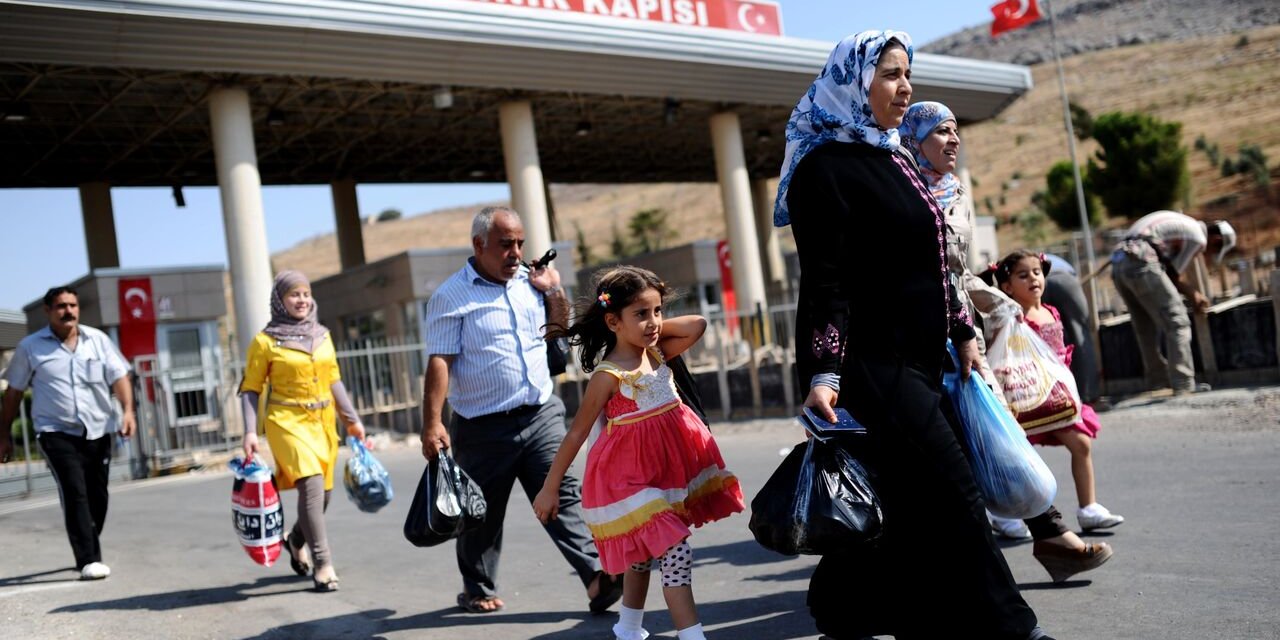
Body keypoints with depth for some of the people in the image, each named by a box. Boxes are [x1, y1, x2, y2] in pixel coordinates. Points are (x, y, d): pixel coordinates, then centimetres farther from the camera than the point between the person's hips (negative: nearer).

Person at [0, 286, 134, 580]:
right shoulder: (30, 347, 2)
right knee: (75, 493, -16)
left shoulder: (98, 340, 5)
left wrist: (127, 410, -16)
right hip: (57, 432, -3)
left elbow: (119, 377, 1)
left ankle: (88, 554, 27)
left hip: (99, 431, 3)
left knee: (97, 497, 8)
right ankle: (89, 560, -17)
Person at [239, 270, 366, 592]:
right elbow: (251, 389, -2)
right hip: (287, 420, -5)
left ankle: (296, 540, 40)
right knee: (311, 484, -21)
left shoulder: (322, 335, 11)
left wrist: (351, 419, 16)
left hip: (322, 420, 5)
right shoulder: (265, 341, -3)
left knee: (322, 493, 9)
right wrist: (250, 431, -11)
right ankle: (322, 564, -14)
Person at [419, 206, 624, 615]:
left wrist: (554, 290, 7)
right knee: (483, 514, 9)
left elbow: (559, 329, 25)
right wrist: (432, 425, -20)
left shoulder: (529, 282, 9)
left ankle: (595, 576, -10)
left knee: (562, 495, -5)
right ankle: (478, 590, 27)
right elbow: (439, 363, -13)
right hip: (484, 428, -4)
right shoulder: (452, 296, -7)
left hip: (541, 416, 4)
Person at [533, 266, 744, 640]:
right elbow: (577, 433, -13)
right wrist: (550, 489, -10)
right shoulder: (608, 375, -17)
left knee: (645, 552, 20)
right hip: (631, 474, -8)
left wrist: (656, 329, -4)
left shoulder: (658, 354, 2)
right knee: (675, 552, -14)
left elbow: (698, 325, 3)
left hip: (665, 468, 8)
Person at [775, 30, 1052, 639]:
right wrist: (823, 372, -24)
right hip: (875, 361, -9)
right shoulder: (825, 167, -10)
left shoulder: (895, 161, 17)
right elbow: (824, 280, -17)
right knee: (952, 497, -7)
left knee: (910, 505, 11)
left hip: (920, 360, 9)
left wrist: (963, 331, 21)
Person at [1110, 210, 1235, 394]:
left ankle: (1158, 382, 25)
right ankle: (1184, 385, -4)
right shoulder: (1199, 238, 1)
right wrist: (1193, 295, 22)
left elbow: (1171, 271, 30)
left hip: (1119, 265, 9)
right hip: (1141, 261, -9)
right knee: (1176, 322, -3)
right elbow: (1173, 275, 5)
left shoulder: (1185, 224, 28)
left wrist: (1194, 294, 33)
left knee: (1145, 328, 18)